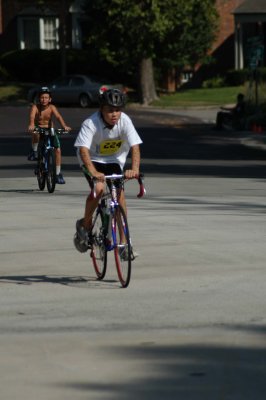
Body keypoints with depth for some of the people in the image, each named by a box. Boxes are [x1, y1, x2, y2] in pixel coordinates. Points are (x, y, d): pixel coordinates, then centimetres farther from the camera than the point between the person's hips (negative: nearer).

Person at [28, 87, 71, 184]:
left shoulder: (52, 108, -13)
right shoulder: (35, 107, -16)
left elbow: (58, 117, -29)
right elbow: (32, 116, -35)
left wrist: (64, 126, -48)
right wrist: (31, 125, -57)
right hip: (38, 129, -2)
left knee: (58, 150, -11)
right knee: (36, 135, -38)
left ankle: (58, 174, 1)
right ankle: (34, 151, -11)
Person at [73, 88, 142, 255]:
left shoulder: (125, 121, -22)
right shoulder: (91, 123, -29)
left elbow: (135, 146, -28)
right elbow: (83, 149, -38)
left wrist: (135, 169, -45)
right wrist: (93, 172, -52)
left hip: (115, 160, 3)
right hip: (93, 159, -3)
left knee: (120, 193, -10)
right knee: (99, 187, -27)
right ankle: (85, 224, -3)